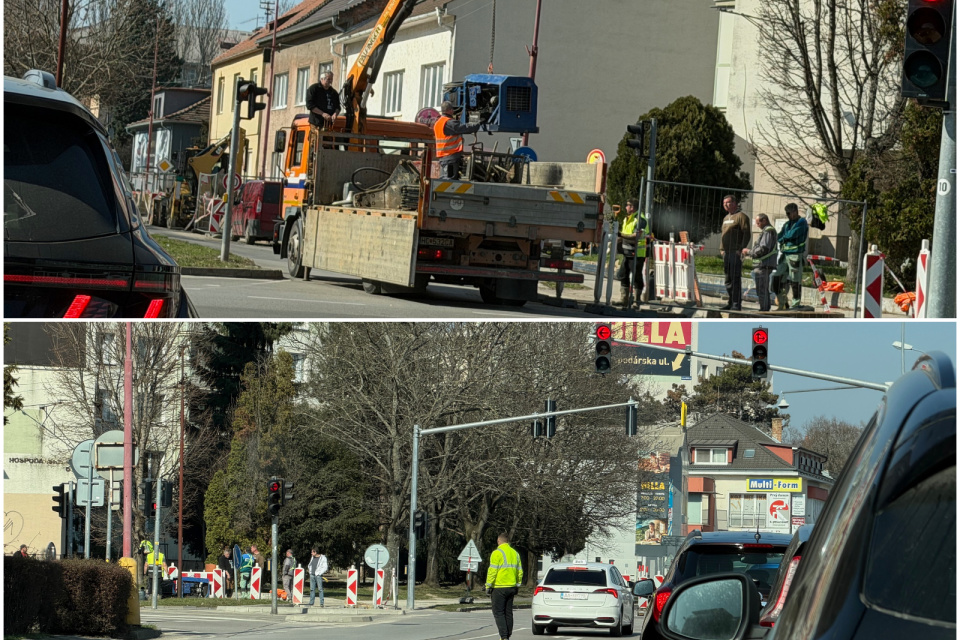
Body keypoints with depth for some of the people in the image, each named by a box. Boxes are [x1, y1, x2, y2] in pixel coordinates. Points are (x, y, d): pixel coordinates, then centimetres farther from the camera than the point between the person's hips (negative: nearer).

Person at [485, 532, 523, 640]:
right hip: (511, 587, 7)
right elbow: (520, 572, 14)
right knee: (508, 613, 12)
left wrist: (488, 586, -8)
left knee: (498, 613, -5)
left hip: (499, 588, -7)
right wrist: (517, 587, 20)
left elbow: (492, 571, -14)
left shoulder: (497, 553, -10)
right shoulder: (515, 553, 12)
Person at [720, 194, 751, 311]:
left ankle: (736, 304, -10)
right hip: (727, 253, 9)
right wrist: (722, 249, 17)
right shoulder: (726, 218, 21)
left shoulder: (741, 216, -5)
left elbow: (746, 234, -12)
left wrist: (742, 249, -18)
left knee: (735, 279, -10)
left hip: (736, 253, -9)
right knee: (727, 280, 11)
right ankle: (730, 303, 18)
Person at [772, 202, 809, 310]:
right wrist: (787, 238, -4)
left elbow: (792, 235, -14)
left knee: (795, 281, -5)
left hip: (795, 255, -8)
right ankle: (781, 304, 12)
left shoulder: (801, 222, -4)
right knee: (777, 279, 3)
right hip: (784, 254, 8)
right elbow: (779, 238, 14)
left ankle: (795, 305, 1)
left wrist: (784, 237, 4)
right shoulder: (787, 224, 20)